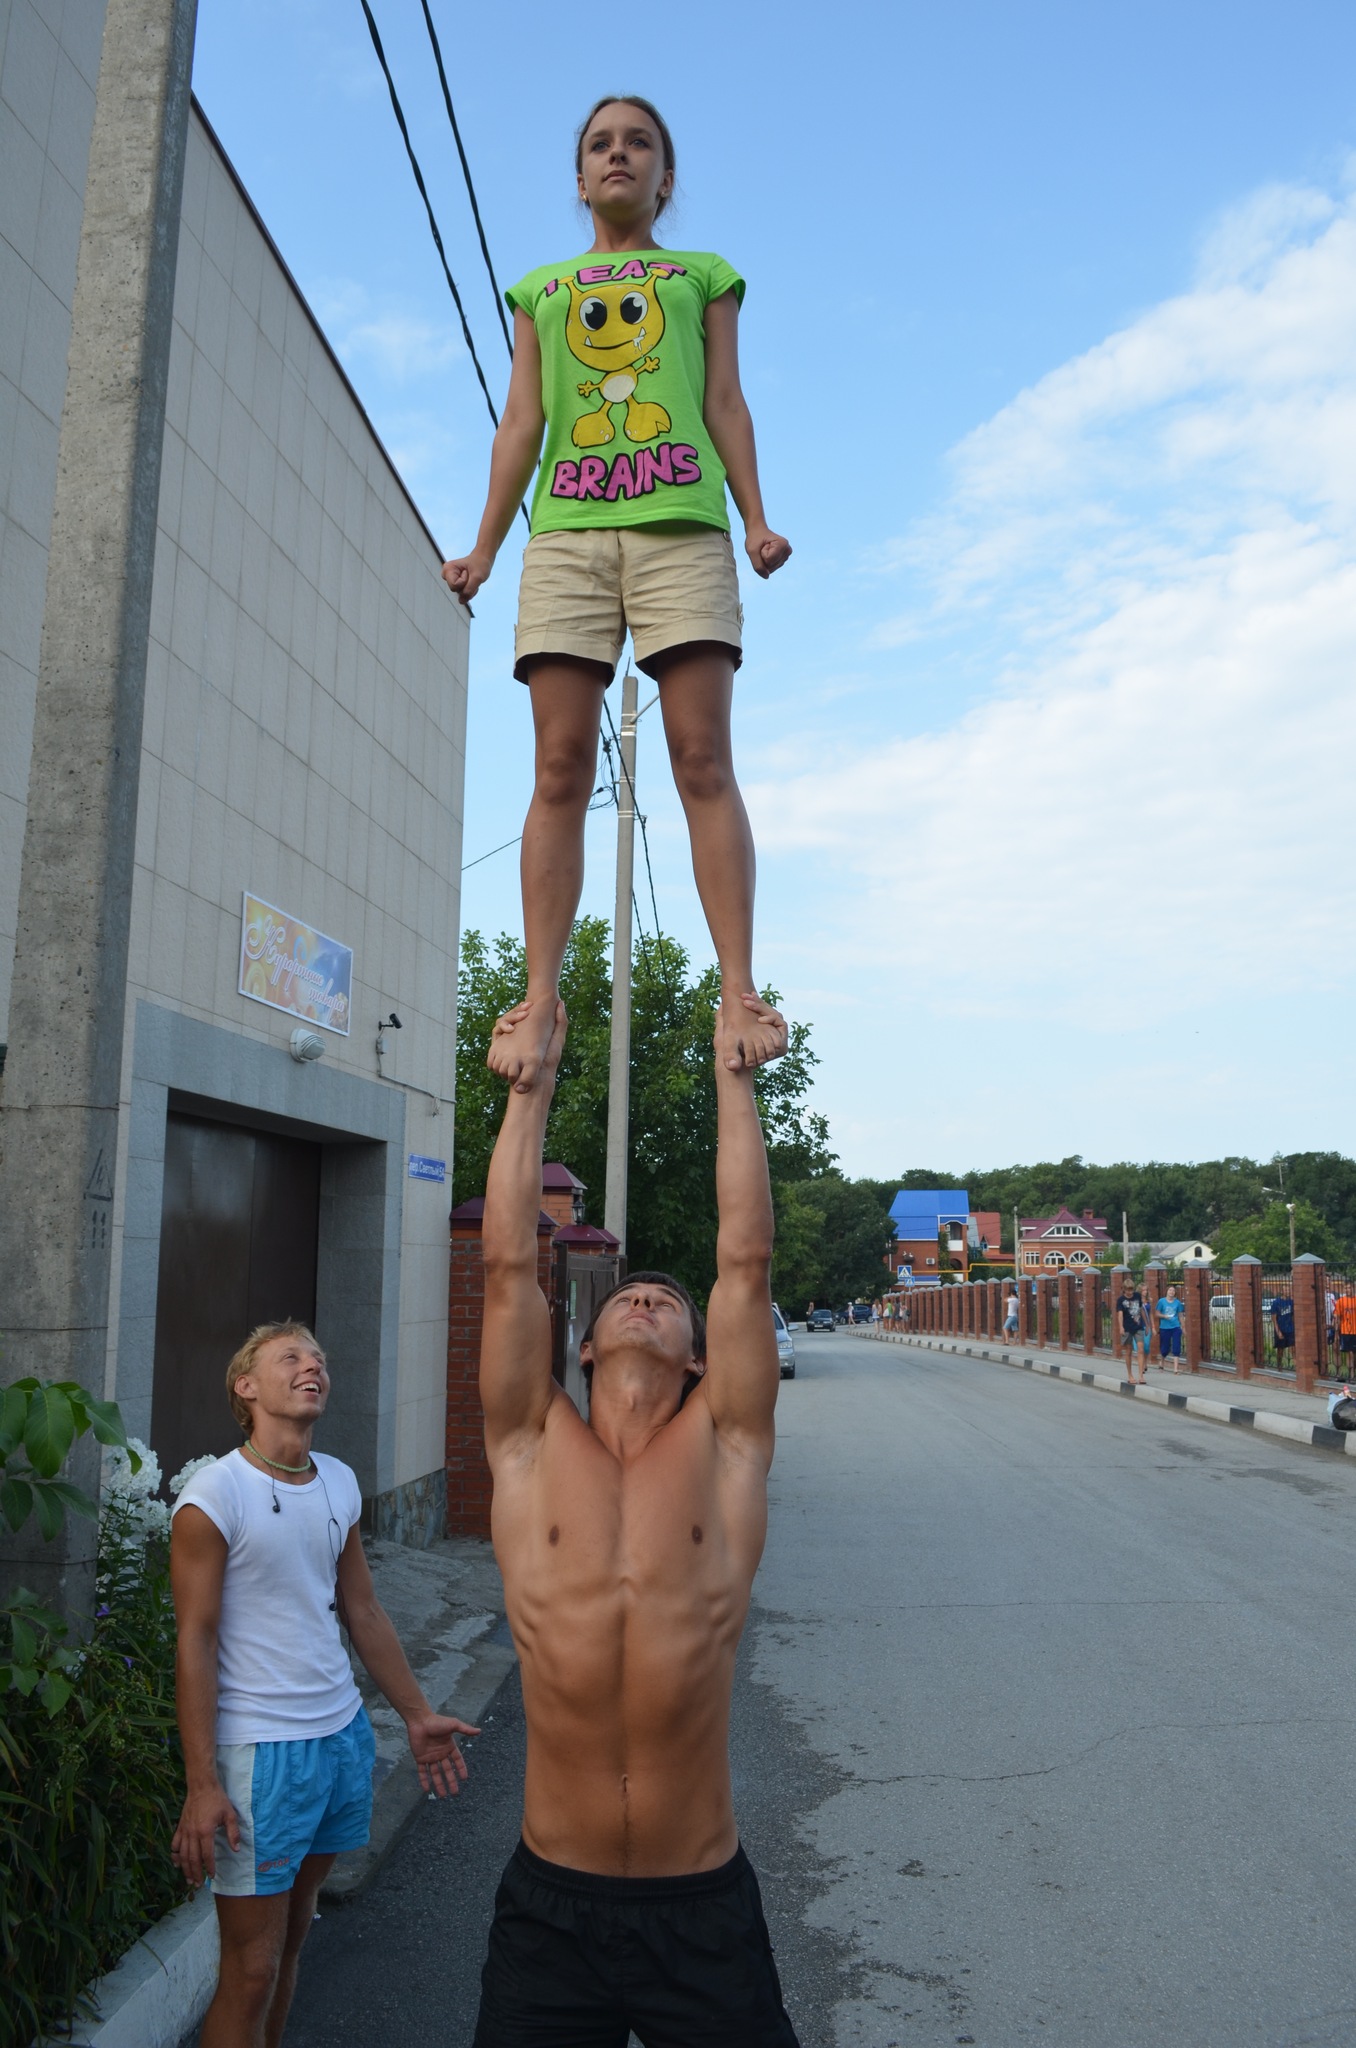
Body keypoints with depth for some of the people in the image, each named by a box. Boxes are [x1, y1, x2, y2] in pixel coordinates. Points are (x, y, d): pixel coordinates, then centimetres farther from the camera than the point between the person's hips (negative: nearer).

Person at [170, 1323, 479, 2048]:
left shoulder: (340, 1484, 6)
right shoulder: (214, 1494, -13)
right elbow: (195, 1643, -13)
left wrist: (417, 1714, 15)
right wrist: (201, 1785, -16)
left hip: (343, 1734, 6)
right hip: (259, 1749, -6)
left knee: (291, 1937, 17)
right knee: (251, 1972, 2)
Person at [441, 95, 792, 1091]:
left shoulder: (703, 275, 24)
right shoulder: (539, 290, 27)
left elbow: (727, 405, 15)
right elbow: (522, 425, 19)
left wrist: (755, 521, 0)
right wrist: (486, 545, 9)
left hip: (681, 526, -1)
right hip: (566, 533, 2)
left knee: (703, 757, -13)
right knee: (561, 767, -9)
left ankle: (740, 994, -17)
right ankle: (539, 999, -10)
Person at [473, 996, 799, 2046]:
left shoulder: (723, 1450, -2)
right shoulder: (532, 1450, 0)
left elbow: (747, 1259, -5)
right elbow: (509, 1264, -3)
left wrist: (735, 1077, -2)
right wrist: (533, 1088, 2)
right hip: (551, 1903, 1)